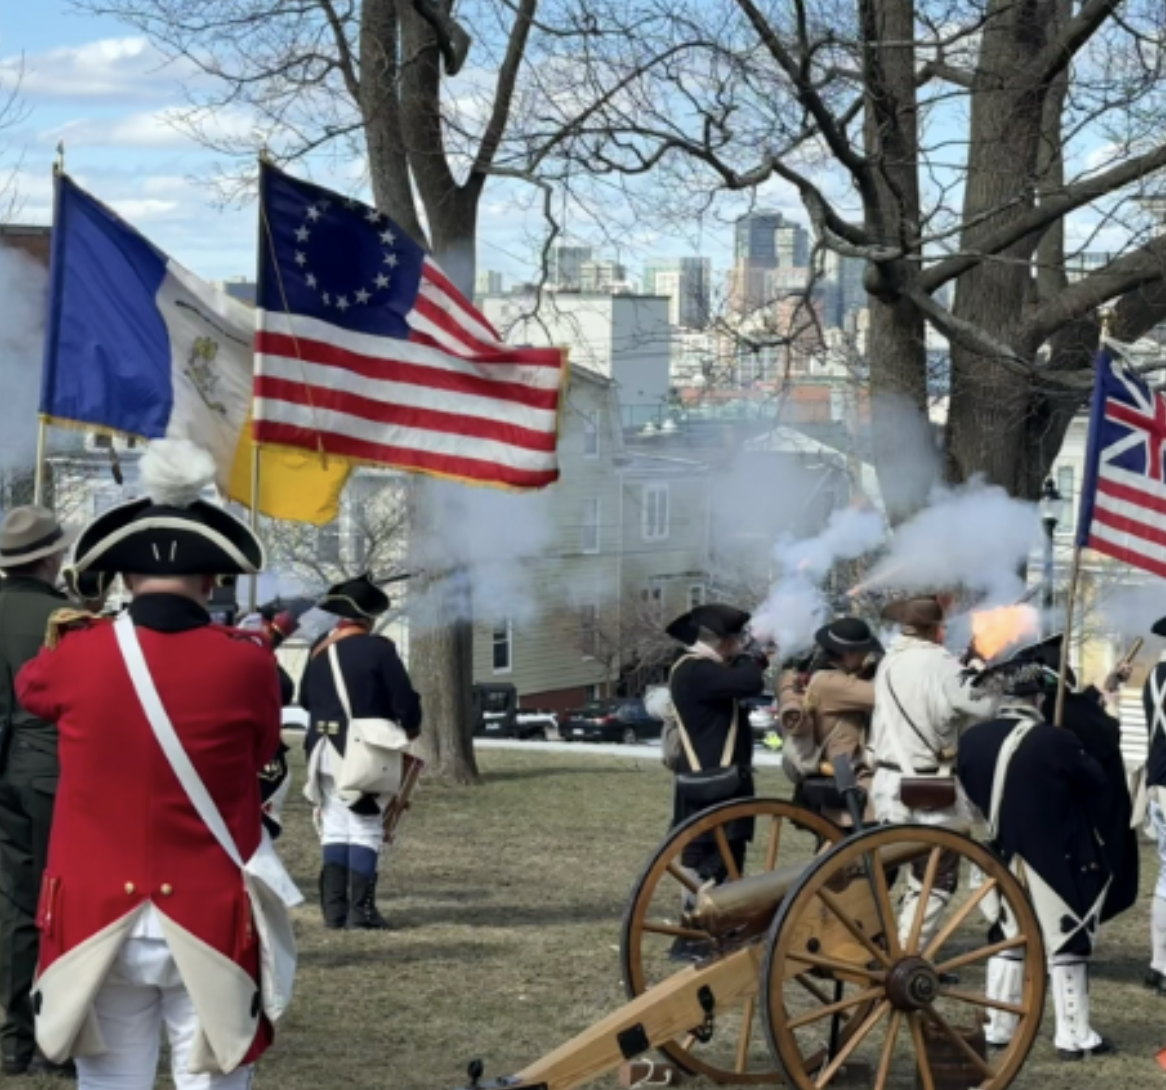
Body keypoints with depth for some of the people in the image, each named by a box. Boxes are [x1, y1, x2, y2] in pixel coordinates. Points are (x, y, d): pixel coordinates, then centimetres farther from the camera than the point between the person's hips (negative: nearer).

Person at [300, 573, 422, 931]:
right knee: (366, 832, -1)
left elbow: (305, 699, 16)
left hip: (325, 750, 5)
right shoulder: (378, 649, -11)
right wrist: (411, 727, 11)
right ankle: (361, 911, -5)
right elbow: (404, 698, -10)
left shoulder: (319, 650, 7)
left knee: (335, 829, 11)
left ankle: (334, 909, 9)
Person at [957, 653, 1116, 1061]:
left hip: (1007, 858, 5)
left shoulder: (971, 741, -6)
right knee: (1067, 945, 4)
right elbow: (1097, 782, -7)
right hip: (1062, 860, -5)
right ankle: (1074, 1037, 8)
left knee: (1009, 939, 17)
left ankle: (997, 1028, 21)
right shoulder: (1054, 742, -22)